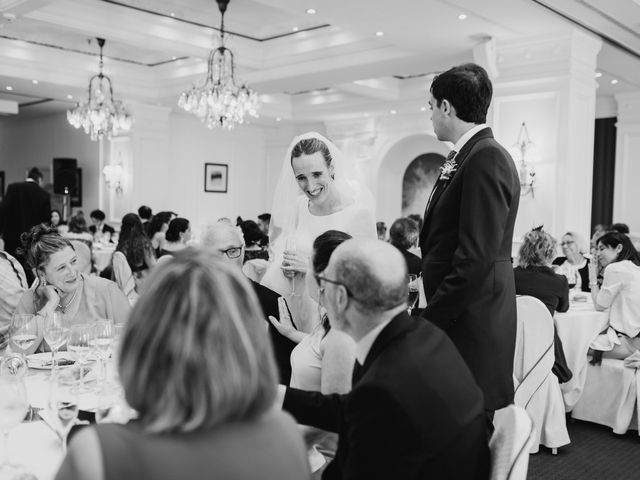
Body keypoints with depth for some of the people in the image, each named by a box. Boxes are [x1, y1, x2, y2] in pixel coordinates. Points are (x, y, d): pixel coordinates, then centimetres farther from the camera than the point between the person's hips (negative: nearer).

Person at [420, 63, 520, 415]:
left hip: (470, 325, -9)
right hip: (455, 317, 9)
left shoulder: (486, 158, -16)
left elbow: (475, 259, -21)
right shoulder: (464, 156, 13)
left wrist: (429, 321, -17)